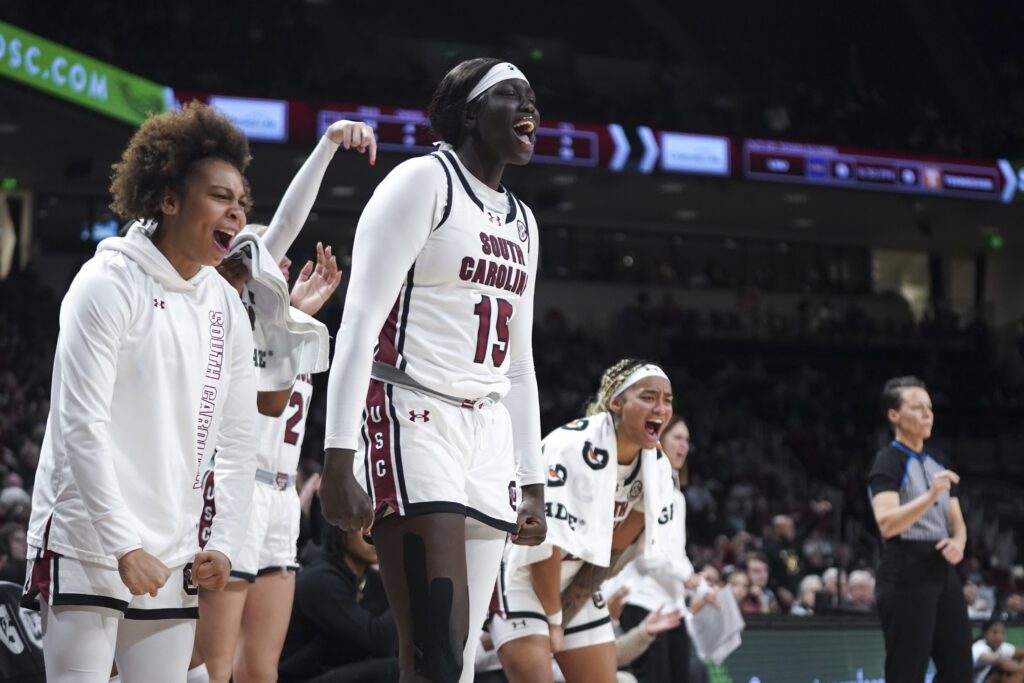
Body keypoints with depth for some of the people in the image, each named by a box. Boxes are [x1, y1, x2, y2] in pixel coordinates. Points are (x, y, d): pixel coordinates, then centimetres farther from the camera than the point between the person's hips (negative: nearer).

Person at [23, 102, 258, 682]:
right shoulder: (110, 283, -8)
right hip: (87, 546, -6)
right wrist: (126, 546, -19)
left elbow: (238, 440, 13)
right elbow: (82, 427, -14)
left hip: (173, 559, 6)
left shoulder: (227, 307, 11)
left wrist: (224, 546, 2)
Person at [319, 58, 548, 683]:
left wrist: (533, 483, 17)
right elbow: (359, 323, -12)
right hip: (411, 421, -8)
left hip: (488, 434, 8)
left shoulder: (522, 222, 19)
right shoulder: (423, 182, -5)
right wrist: (339, 459, -20)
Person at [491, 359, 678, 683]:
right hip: (519, 574, -7)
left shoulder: (657, 466, -5)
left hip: (575, 582, 7)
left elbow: (613, 548, -1)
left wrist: (561, 618, -3)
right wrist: (552, 619, -15)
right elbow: (544, 542, -25)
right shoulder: (573, 447, -26)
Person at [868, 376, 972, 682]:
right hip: (906, 575, -8)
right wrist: (931, 495, -35)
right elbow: (887, 524, -23)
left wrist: (958, 542, -3)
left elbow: (956, 521, 20)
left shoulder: (937, 462, 16)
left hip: (942, 571, 8)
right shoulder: (888, 462, -9)